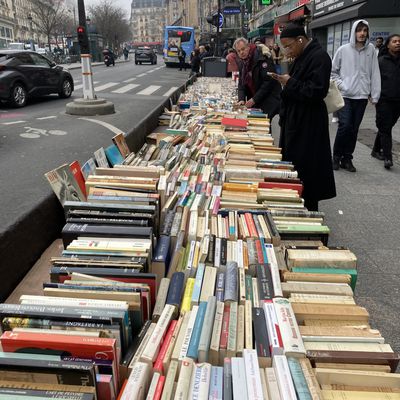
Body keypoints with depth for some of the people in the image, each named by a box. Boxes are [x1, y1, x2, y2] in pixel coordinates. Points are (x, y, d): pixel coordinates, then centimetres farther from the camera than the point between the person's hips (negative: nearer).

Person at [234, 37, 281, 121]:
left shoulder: (262, 58, -13)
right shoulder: (242, 63, 12)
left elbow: (269, 81, -19)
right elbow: (241, 84, 11)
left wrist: (254, 99, -21)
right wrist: (241, 99, -8)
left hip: (269, 102, -7)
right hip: (254, 104, 7)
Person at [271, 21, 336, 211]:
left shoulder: (319, 57, -16)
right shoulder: (302, 56, 13)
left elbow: (316, 92, -23)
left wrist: (290, 83, -16)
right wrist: (285, 80, 5)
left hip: (308, 125, -10)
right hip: (295, 120, 10)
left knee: (304, 168, -3)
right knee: (291, 163, 15)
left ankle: (309, 208, 11)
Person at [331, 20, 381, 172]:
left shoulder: (371, 49, 3)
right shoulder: (343, 50, -1)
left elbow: (375, 73, 4)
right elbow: (333, 71, 7)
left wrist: (375, 95, 1)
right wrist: (341, 85, -6)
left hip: (362, 96, 2)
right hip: (345, 96, -2)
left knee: (354, 129, 6)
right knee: (345, 126, -14)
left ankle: (347, 158, 20)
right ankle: (336, 156, 7)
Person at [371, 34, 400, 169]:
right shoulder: (381, 60, -1)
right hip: (384, 100, -4)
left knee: (386, 127, 13)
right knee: (385, 128, -6)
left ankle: (376, 150, 28)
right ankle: (387, 157, -6)